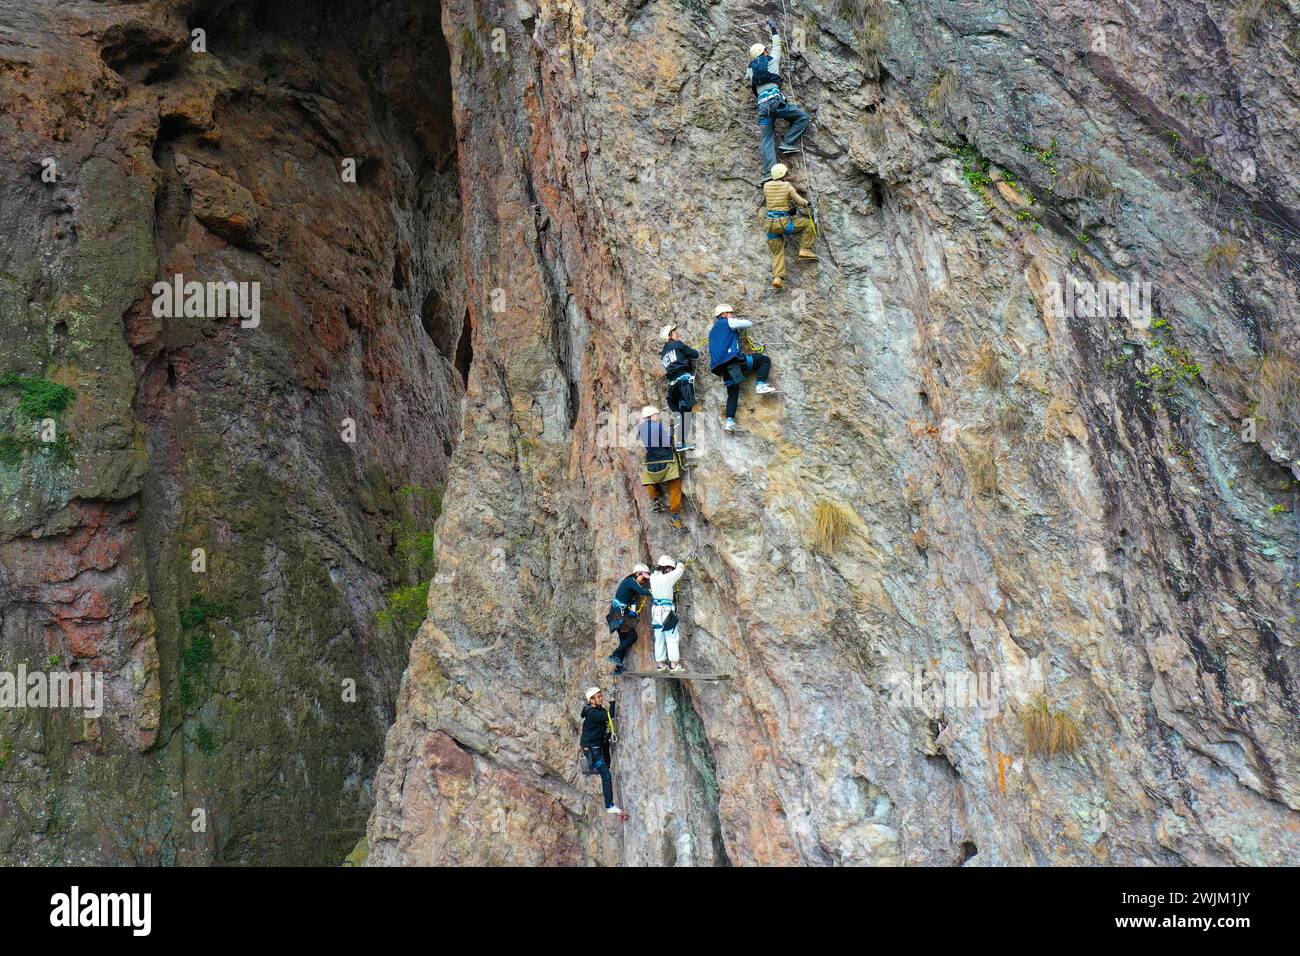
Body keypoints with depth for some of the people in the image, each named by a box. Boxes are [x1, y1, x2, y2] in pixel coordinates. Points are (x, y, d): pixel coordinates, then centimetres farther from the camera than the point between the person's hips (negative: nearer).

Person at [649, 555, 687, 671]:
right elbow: (680, 568, 3)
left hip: (656, 610, 7)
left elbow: (657, 571, 28)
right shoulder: (668, 578, -13)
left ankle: (660, 663, 14)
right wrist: (679, 565, 23)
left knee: (659, 638, 11)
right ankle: (674, 664, 1)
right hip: (667, 610, -7)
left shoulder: (653, 578, 3)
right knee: (672, 638, 0)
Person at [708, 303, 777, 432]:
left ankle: (729, 421, 1)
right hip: (733, 358, -7)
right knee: (765, 360, 3)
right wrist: (741, 321, 32)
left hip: (721, 366, 7)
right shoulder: (728, 322, 6)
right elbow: (748, 323, 12)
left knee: (732, 393, 13)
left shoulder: (712, 331, 28)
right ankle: (761, 385, -11)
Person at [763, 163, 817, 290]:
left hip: (770, 223, 5)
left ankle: (777, 277, -6)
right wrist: (807, 203, 19)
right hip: (784, 222, -4)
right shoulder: (787, 187, -5)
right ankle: (805, 250, 4)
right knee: (809, 222, 11)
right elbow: (801, 202, -2)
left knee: (777, 252, 11)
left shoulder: (766, 186, 5)